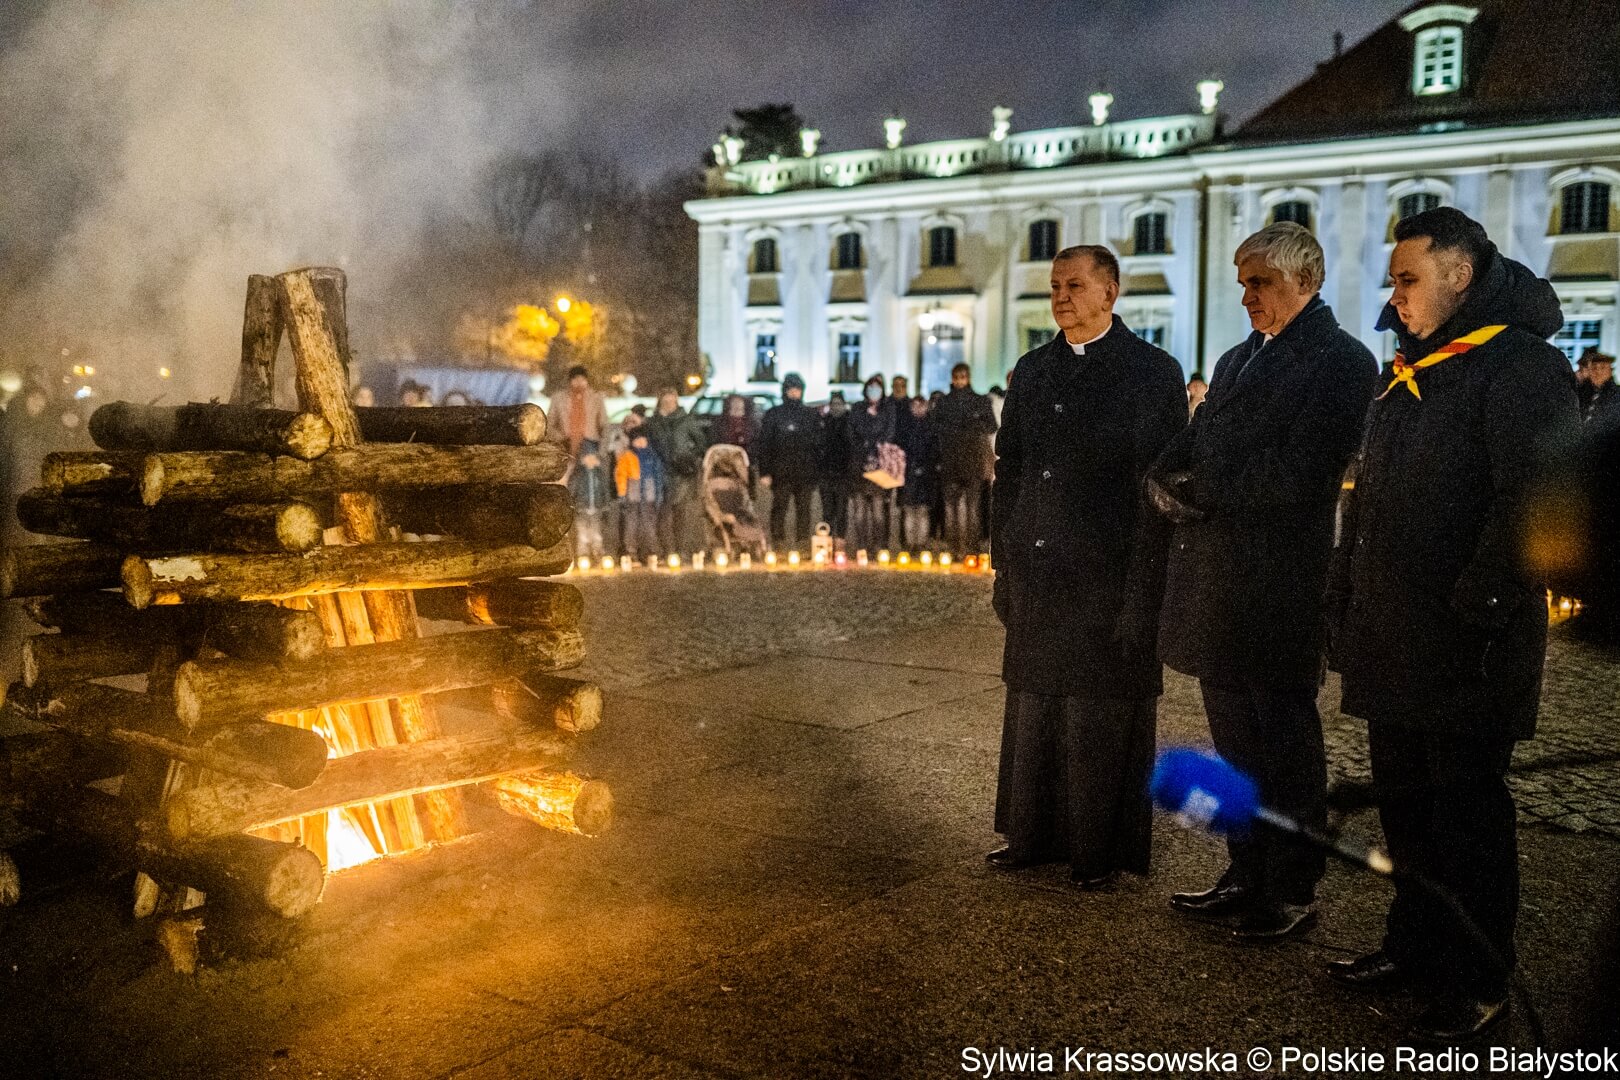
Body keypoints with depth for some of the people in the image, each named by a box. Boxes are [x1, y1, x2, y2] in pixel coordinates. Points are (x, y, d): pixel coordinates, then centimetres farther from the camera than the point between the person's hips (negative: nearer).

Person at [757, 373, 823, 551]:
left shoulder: (810, 415, 10)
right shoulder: (774, 414, 4)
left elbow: (818, 443, 11)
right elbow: (764, 445, 1)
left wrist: (818, 469, 2)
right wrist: (764, 472, -6)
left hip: (805, 472, 2)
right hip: (780, 472, -2)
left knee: (803, 508, 4)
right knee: (779, 507, -2)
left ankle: (802, 541, 9)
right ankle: (779, 541, 3)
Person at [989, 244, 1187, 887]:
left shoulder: (1152, 372, -4)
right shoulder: (1033, 371, 12)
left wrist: (1143, 590, -12)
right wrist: (1003, 564, 9)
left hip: (1109, 579, -5)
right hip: (1037, 579, 5)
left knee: (1101, 723, 3)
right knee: (1032, 712, 11)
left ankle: (1102, 850, 16)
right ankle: (1033, 836, 24)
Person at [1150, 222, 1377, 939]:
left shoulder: (1341, 362, -7)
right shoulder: (1238, 360, 18)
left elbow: (1294, 478, -18)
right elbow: (1185, 452, 14)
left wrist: (1200, 493, -11)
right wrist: (1168, 485, -8)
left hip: (1278, 589, -8)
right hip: (1216, 581, 8)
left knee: (1285, 739, 3)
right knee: (1235, 737, 15)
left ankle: (1293, 893, 16)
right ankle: (1247, 875, 27)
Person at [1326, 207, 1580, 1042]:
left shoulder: (1520, 365, -11)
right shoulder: (1411, 376, 17)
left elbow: (1535, 504, -21)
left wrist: (1479, 611, -22)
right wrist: (1349, 603, 15)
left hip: (1465, 653, -8)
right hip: (1393, 645, 8)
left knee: (1467, 815, 2)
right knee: (1404, 806, 16)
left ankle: (1477, 983, 14)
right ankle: (1415, 944, 31)